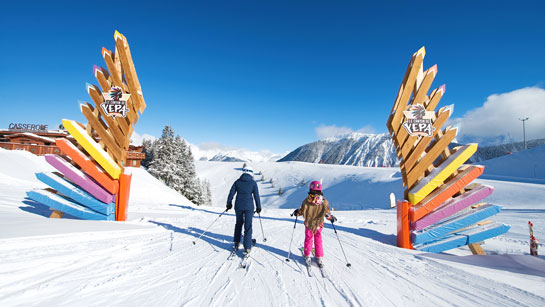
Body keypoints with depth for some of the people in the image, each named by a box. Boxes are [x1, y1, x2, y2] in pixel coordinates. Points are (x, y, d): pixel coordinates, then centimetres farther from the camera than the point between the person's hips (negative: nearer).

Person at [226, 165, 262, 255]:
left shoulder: (237, 182, 3)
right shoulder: (253, 183, -3)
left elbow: (231, 193, 5)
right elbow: (256, 196, -1)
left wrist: (229, 204, 18)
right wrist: (258, 207, 9)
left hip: (238, 206, 3)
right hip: (249, 207, -3)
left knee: (238, 224, 22)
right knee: (248, 226, 4)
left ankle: (236, 243, 29)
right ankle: (247, 248, 4)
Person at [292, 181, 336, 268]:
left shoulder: (306, 201, -19)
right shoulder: (324, 201, -15)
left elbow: (301, 211, -10)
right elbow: (327, 213, -9)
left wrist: (296, 212, 12)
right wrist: (332, 218, 12)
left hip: (308, 224, -1)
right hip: (319, 225, 1)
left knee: (308, 239, 18)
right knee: (318, 240, 17)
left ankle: (307, 257, 23)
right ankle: (319, 258, 19)